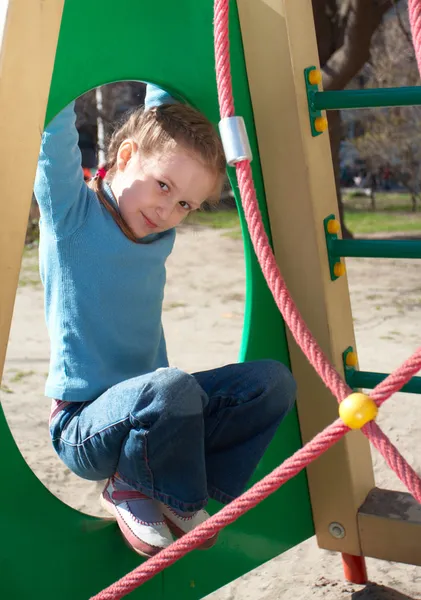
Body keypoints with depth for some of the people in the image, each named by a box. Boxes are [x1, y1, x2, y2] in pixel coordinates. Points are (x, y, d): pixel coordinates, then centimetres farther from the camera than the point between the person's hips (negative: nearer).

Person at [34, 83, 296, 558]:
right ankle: (157, 500, -6)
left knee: (272, 382, -7)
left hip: (151, 412, 7)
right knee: (173, 388, -36)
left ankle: (143, 485, -5)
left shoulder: (160, 237, 6)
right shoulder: (70, 214, -9)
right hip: (82, 424, -7)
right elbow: (56, 126, -20)